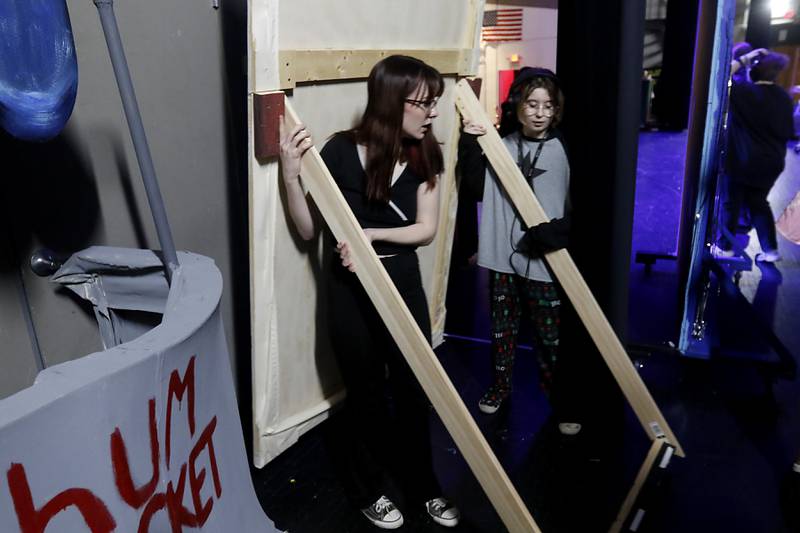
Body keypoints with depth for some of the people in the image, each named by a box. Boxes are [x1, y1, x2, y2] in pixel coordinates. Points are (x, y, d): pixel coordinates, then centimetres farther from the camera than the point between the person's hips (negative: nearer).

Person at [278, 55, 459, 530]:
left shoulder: (424, 153, -4)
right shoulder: (341, 151, -15)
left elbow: (426, 229, -4)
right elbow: (309, 230, -9)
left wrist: (371, 234, -18)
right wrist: (291, 174, -23)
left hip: (404, 282, 3)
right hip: (351, 288, -3)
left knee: (414, 389, 13)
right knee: (367, 394, 12)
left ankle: (423, 485, 35)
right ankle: (367, 489, 35)